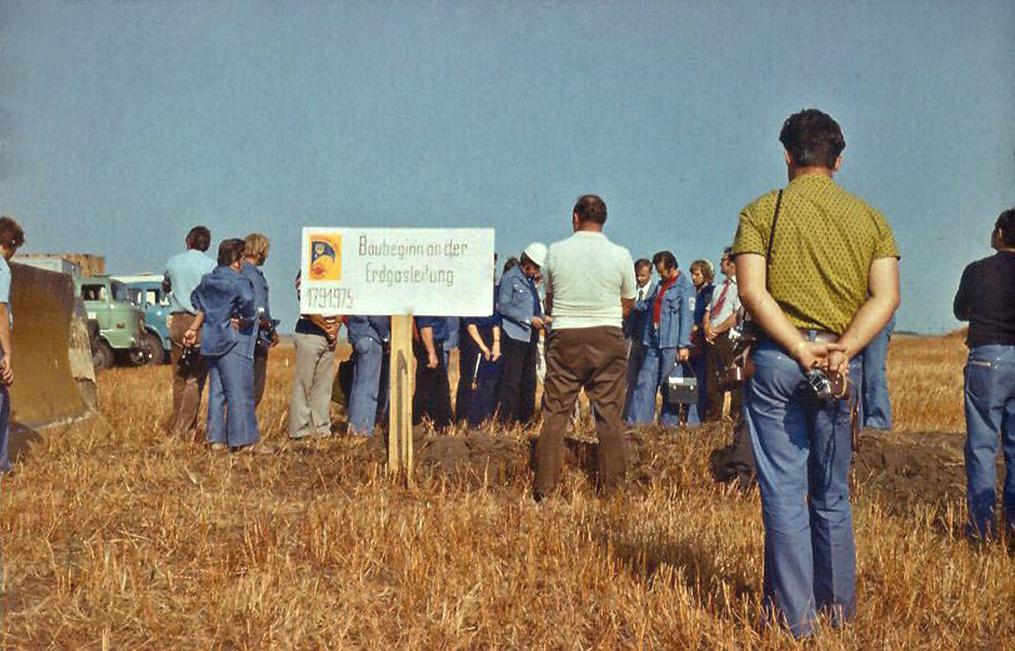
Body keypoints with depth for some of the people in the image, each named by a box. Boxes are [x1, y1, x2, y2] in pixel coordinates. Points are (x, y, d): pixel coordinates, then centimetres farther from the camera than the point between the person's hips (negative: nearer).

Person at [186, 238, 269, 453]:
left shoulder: (208, 280, 12)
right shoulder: (238, 282, -14)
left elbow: (200, 304, 21)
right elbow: (247, 300, -33)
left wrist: (194, 328, 30)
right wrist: (244, 320, -17)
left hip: (212, 342, 8)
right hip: (233, 344, -8)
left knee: (217, 390, 12)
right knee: (240, 392, -4)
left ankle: (216, 438, 16)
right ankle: (245, 439, -1)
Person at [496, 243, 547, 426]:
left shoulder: (531, 281, 20)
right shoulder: (510, 278, -6)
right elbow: (503, 306, -13)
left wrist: (541, 318, 6)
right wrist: (529, 319, -16)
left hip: (530, 337, 8)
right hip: (514, 336, -8)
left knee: (529, 381, 9)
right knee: (511, 380, -8)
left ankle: (526, 419, 15)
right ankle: (506, 420, -6)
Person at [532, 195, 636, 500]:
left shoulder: (555, 251, 0)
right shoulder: (620, 255, -2)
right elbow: (627, 304, 9)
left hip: (564, 338, 0)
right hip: (608, 339, 0)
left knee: (554, 414, 5)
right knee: (609, 415, 6)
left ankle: (543, 489, 7)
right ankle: (610, 489, 9)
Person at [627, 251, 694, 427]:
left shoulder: (685, 286, -5)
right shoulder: (660, 285, 19)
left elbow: (686, 317, -11)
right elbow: (647, 304, 26)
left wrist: (684, 345, -17)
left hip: (671, 343, -7)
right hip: (653, 342, 7)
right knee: (645, 381, 2)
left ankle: (669, 422, 9)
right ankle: (636, 421, 2)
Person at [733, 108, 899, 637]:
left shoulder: (761, 212, 1)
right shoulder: (869, 218, 9)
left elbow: (751, 290, -12)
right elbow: (886, 296, -3)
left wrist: (798, 348, -13)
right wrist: (844, 348, -11)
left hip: (778, 360, -3)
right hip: (842, 366, 3)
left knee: (784, 492, 1)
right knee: (833, 494, 15)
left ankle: (795, 615, 5)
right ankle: (839, 607, 24)